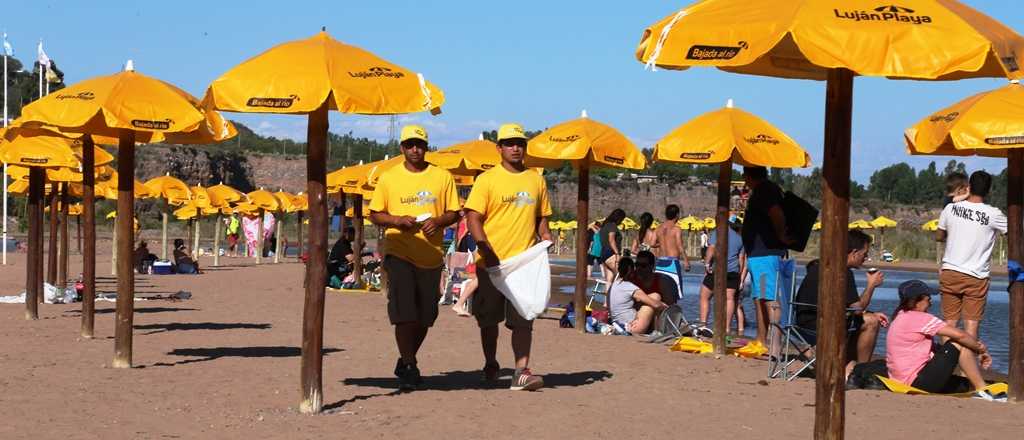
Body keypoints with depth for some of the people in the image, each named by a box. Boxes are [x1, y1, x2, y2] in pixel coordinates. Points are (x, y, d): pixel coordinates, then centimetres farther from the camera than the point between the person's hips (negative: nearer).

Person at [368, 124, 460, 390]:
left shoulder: (443, 177, 6)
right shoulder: (388, 178, 4)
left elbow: (454, 213, 9)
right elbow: (375, 215, 7)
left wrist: (438, 221, -12)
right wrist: (397, 220, -12)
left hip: (431, 256, 2)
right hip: (399, 253, -2)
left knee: (425, 317, 9)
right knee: (404, 313, -11)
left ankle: (406, 362, 29)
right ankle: (409, 367, -2)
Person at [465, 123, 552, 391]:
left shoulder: (536, 180, 11)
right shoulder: (487, 179, -1)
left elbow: (542, 218, 20)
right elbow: (473, 218, -8)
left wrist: (547, 241, 1)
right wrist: (487, 251, -19)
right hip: (491, 262, -2)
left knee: (523, 320, -7)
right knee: (489, 319, 10)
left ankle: (522, 372, -12)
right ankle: (490, 365, 29)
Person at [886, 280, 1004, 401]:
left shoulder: (903, 317, 17)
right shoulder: (918, 318, -13)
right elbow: (959, 335, -17)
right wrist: (981, 349, 1)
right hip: (918, 381, -10)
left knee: (967, 385, 17)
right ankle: (982, 391, -7)